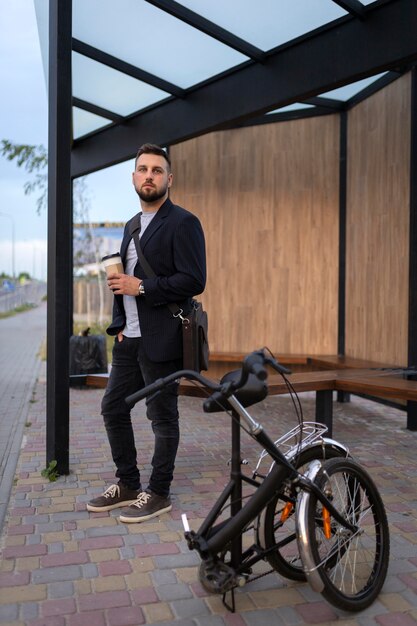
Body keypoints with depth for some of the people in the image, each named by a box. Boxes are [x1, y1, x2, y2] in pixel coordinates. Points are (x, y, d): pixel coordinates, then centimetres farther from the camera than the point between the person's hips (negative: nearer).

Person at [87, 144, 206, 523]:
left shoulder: (183, 223, -9)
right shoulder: (133, 225, 17)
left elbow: (194, 281, -17)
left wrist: (141, 288, -17)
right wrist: (120, 323, 9)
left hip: (161, 341, -8)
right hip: (130, 338, 9)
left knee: (162, 416, 4)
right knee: (113, 408, 13)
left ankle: (158, 493, 20)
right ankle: (127, 485, 30)